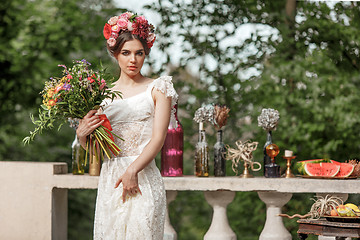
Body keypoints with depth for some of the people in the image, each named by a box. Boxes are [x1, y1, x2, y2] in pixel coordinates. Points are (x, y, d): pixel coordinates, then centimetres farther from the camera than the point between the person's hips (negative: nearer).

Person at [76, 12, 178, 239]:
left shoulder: (157, 89, 4)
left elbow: (158, 139, -6)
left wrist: (132, 170, -18)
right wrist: (82, 133, -7)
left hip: (143, 177, -3)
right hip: (110, 178, 3)